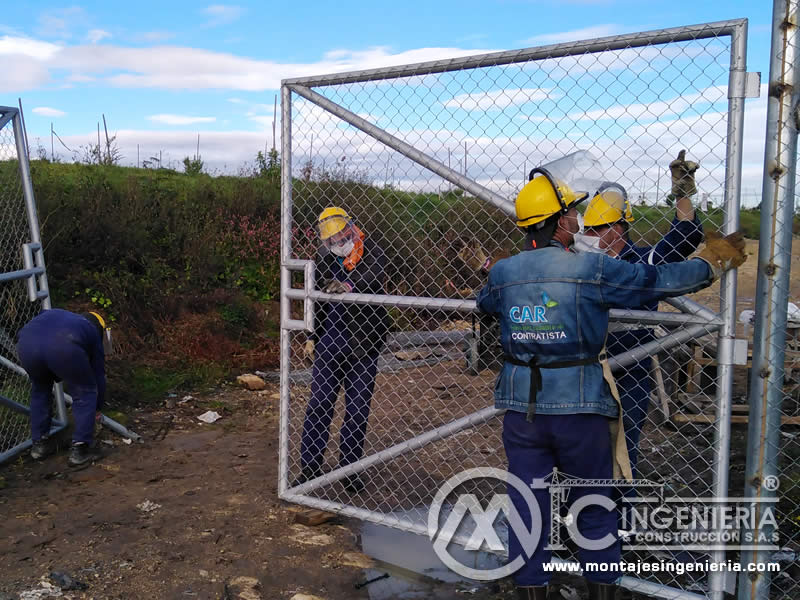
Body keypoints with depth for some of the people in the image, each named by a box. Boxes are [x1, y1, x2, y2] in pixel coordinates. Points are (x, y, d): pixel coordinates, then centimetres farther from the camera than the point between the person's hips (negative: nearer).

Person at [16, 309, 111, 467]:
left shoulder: (52, 314, 43)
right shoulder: (93, 332, 33)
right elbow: (99, 375, 38)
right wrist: (98, 407, 54)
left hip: (26, 343, 4)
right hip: (63, 347, -4)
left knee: (40, 389, 32)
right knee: (85, 394, 20)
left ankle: (39, 443, 38)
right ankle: (79, 450, 19)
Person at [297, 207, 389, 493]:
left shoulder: (371, 252, -7)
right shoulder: (323, 258, 8)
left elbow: (374, 280, -30)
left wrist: (349, 286, -50)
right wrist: (312, 337, 14)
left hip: (362, 344, -3)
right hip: (329, 341, 3)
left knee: (358, 409, 5)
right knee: (319, 404, 3)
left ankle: (349, 468, 18)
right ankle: (309, 466, 13)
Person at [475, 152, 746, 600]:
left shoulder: (502, 273, -1)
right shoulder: (592, 269, -13)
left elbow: (485, 303, 21)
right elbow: (659, 281, -5)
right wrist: (714, 261, 12)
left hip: (521, 408, 3)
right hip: (580, 410, -3)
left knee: (528, 507, 13)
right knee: (596, 509, 16)